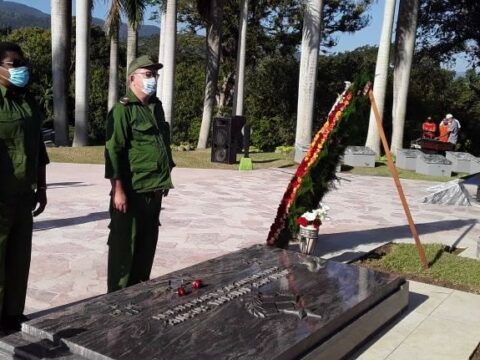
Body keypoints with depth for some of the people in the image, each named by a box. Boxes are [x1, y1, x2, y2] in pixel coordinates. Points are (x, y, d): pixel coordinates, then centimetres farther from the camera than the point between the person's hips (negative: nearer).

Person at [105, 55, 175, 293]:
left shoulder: (156, 107, 14)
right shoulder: (123, 110, -11)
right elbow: (113, 151, -16)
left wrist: (165, 180, 20)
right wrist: (118, 189, -21)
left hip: (154, 190, 8)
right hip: (132, 192, -8)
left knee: (146, 246, 16)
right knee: (124, 247, 2)